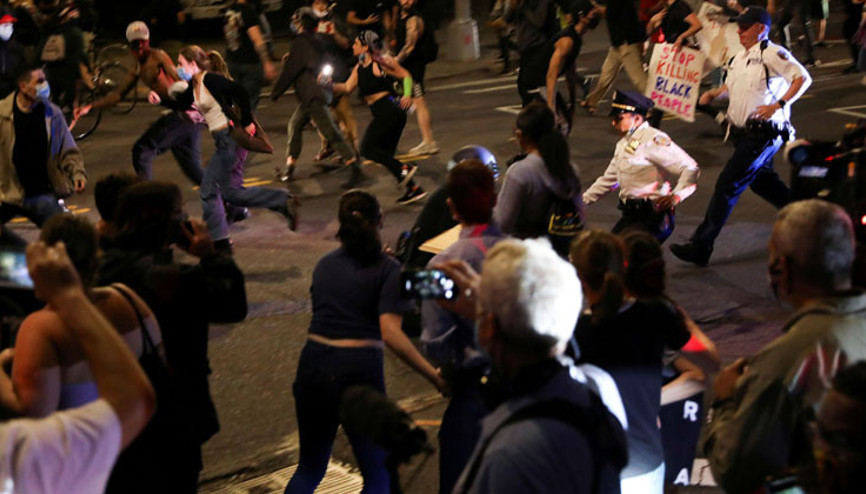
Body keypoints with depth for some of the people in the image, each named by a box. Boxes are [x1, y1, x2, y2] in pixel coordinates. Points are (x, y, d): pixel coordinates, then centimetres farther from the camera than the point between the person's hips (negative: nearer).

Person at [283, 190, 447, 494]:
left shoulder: (324, 266, 13)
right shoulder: (387, 269, -3)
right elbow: (390, 333, -15)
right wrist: (434, 376, -15)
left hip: (313, 365, 5)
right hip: (360, 369, -5)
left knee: (310, 469, 20)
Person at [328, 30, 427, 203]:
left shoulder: (380, 63, -7)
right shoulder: (359, 68, 16)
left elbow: (406, 75, -3)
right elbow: (348, 87, 10)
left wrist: (407, 95, -18)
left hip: (388, 110, -9)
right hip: (382, 115, 9)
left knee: (367, 148, -11)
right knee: (386, 156, 9)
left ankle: (403, 169, -12)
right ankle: (413, 189, 10)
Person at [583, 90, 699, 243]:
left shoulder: (653, 140, -12)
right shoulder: (623, 144, 17)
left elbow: (690, 169, -18)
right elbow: (608, 180, 29)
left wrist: (675, 196, -31)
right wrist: (581, 200, 26)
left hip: (652, 217, -9)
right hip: (630, 215, 9)